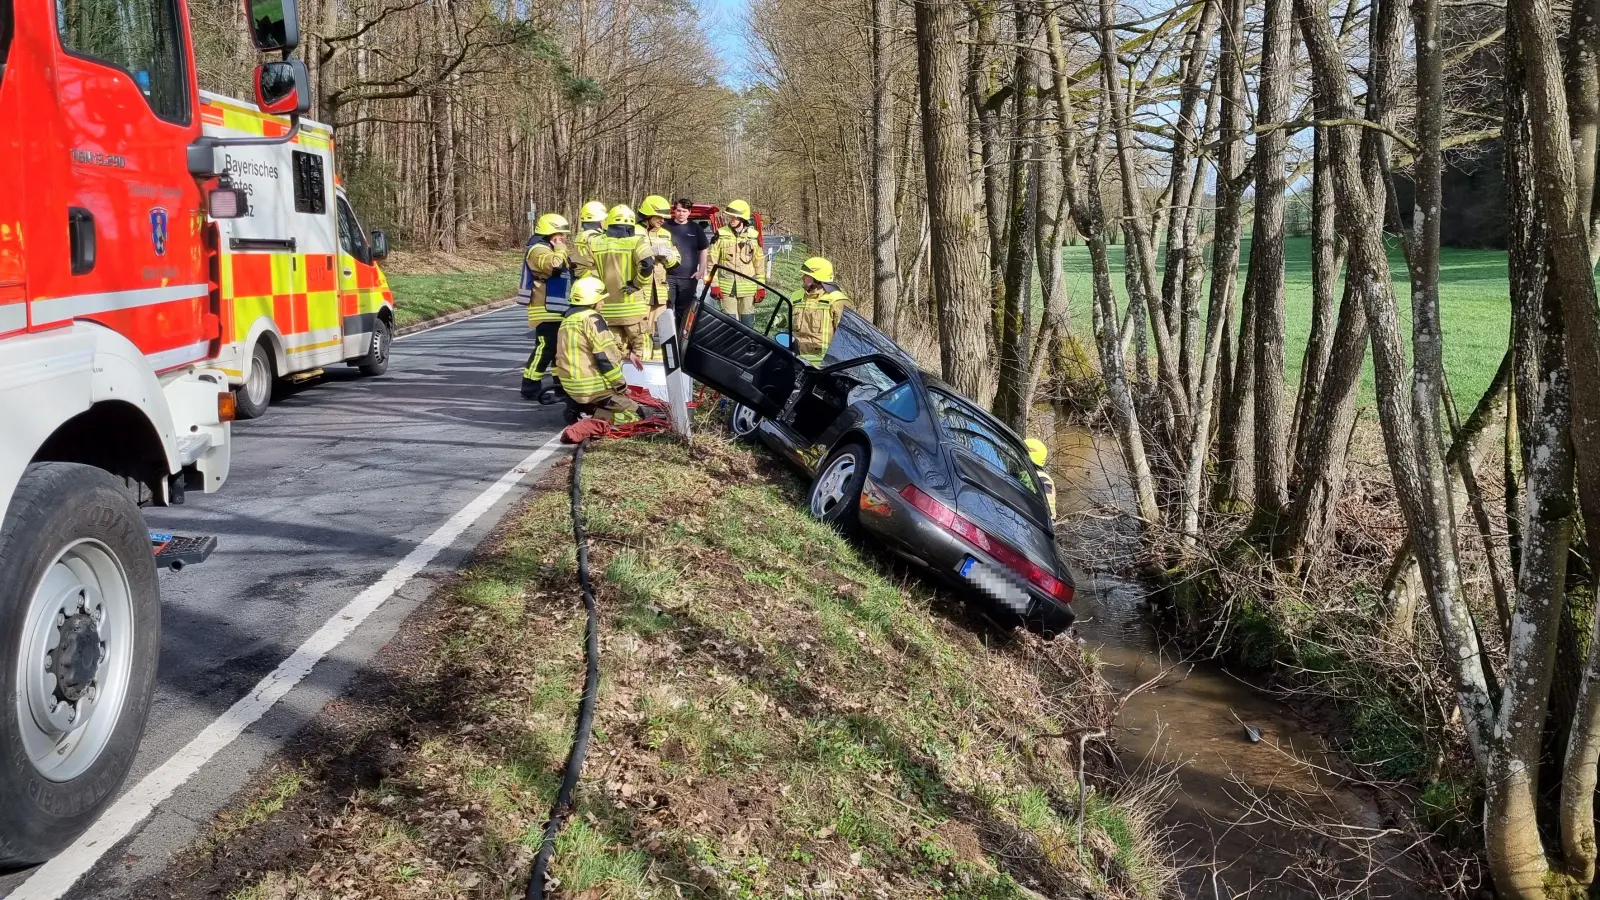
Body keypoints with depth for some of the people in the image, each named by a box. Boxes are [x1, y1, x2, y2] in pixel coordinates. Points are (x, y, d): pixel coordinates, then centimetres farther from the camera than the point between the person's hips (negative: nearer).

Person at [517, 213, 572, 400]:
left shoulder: (550, 249, 21)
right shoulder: (538, 250, -13)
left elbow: (563, 272, 35)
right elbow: (554, 265, -34)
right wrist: (560, 248, -18)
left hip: (557, 309, 11)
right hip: (546, 310, -11)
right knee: (545, 348, -12)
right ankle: (530, 387, -6)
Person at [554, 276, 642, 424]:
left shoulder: (568, 318, 13)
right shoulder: (592, 318, -15)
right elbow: (605, 358, -17)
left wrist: (627, 354, 27)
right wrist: (622, 385, -7)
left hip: (572, 388, 9)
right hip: (593, 388, -9)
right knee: (635, 414, 0)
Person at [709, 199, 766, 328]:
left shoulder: (754, 236, 3)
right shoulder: (721, 234, -1)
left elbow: (760, 263, 8)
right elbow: (713, 261, 1)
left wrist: (761, 287, 5)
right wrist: (714, 285, -5)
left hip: (748, 287, 1)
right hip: (726, 287, -1)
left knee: (748, 322, 5)